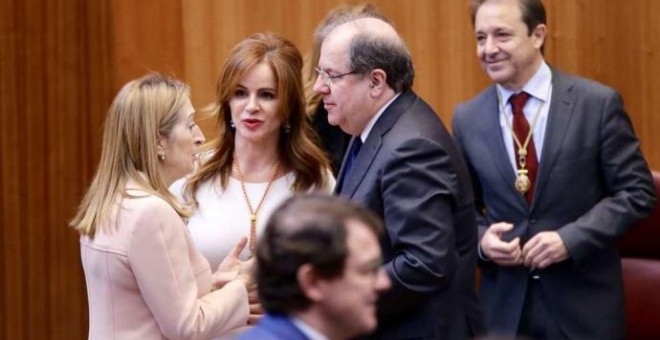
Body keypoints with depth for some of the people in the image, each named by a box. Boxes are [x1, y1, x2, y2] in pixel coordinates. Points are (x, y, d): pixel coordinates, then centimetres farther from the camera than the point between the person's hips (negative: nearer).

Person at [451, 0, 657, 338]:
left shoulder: (597, 103, -5)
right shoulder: (467, 119, 4)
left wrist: (571, 238, -15)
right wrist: (481, 239, -10)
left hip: (583, 300, -2)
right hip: (504, 303, 2)